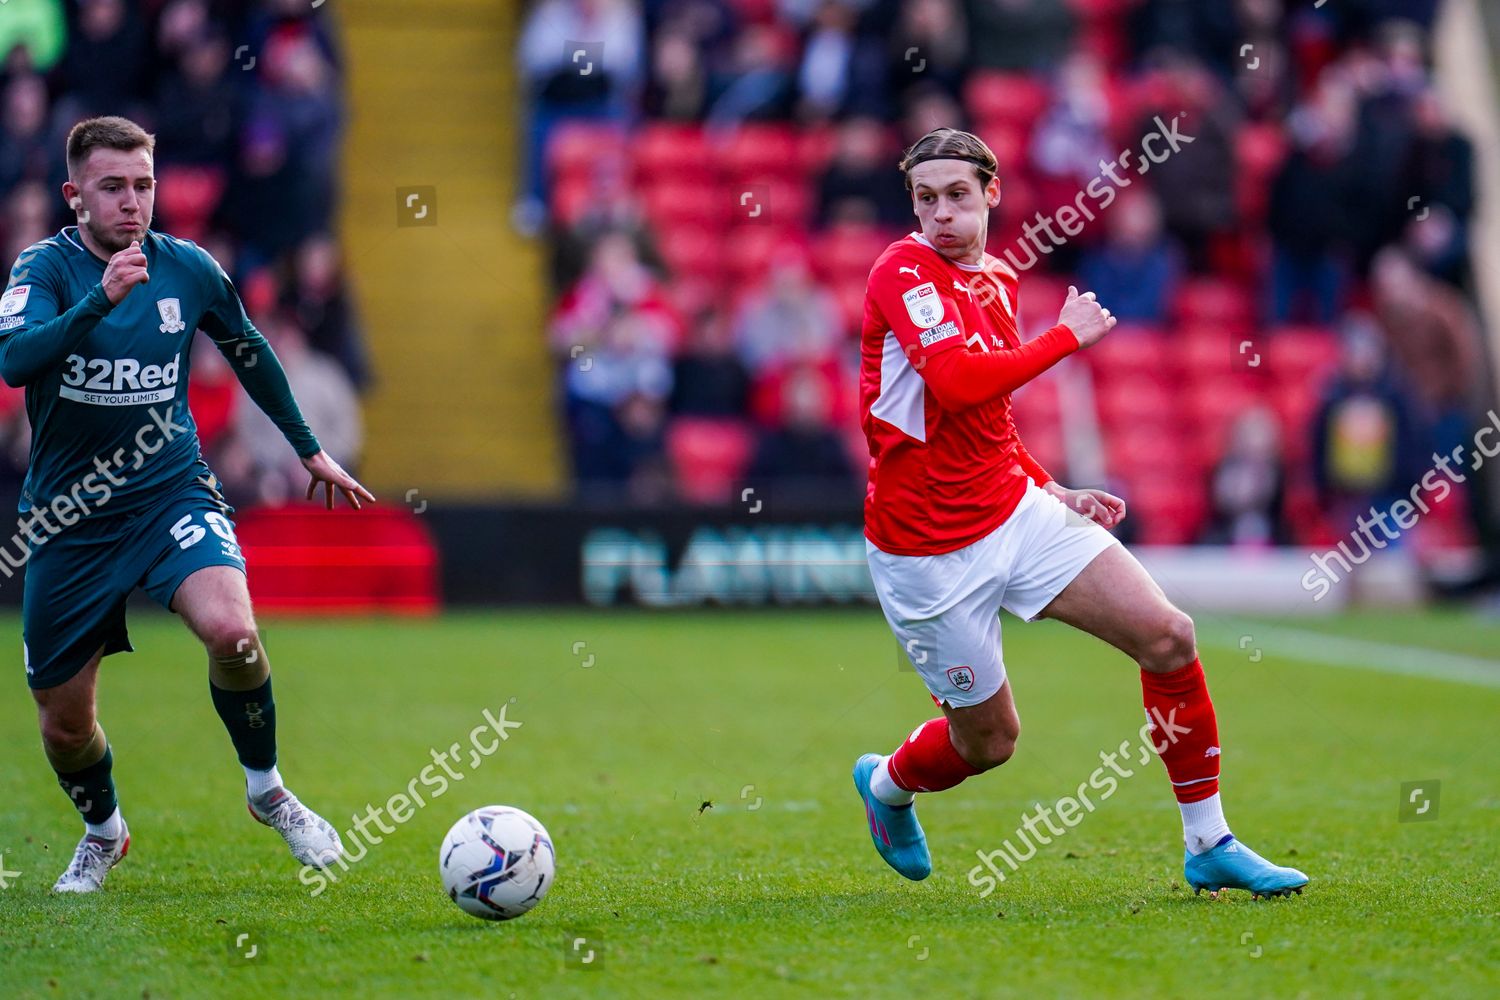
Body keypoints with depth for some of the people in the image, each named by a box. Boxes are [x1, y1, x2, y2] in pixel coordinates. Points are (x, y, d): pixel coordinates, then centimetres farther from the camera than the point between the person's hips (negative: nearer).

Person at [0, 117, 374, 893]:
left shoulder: (188, 269, -2)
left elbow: (249, 354, 17)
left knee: (231, 631, -29)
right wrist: (101, 298, -43)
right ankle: (103, 831, 39)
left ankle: (267, 791, -3)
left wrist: (308, 448, 25)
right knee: (63, 724, 6)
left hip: (170, 493, 0)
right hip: (68, 520, 0)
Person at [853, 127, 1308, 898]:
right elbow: (955, 382, -31)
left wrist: (1051, 490, 13)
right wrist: (1066, 336, -19)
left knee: (1167, 637, -7)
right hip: (927, 549, -7)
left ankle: (1209, 846, 5)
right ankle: (884, 785, 40)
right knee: (989, 736, 4)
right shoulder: (904, 271, -14)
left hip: (1016, 512, 7)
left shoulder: (999, 281, 11)